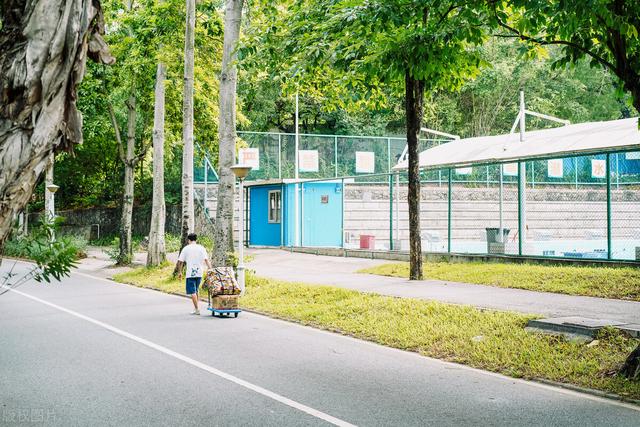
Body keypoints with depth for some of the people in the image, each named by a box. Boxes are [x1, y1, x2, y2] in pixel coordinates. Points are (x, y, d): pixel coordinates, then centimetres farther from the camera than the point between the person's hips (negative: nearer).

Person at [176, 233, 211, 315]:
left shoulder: (186, 248, 0)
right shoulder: (201, 248, 4)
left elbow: (180, 261, -1)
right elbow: (206, 260, -5)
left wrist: (179, 272, 10)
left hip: (190, 274, -3)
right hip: (199, 273, 4)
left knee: (192, 292, -1)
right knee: (196, 290, 19)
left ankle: (197, 309, -7)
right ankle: (196, 308, 23)